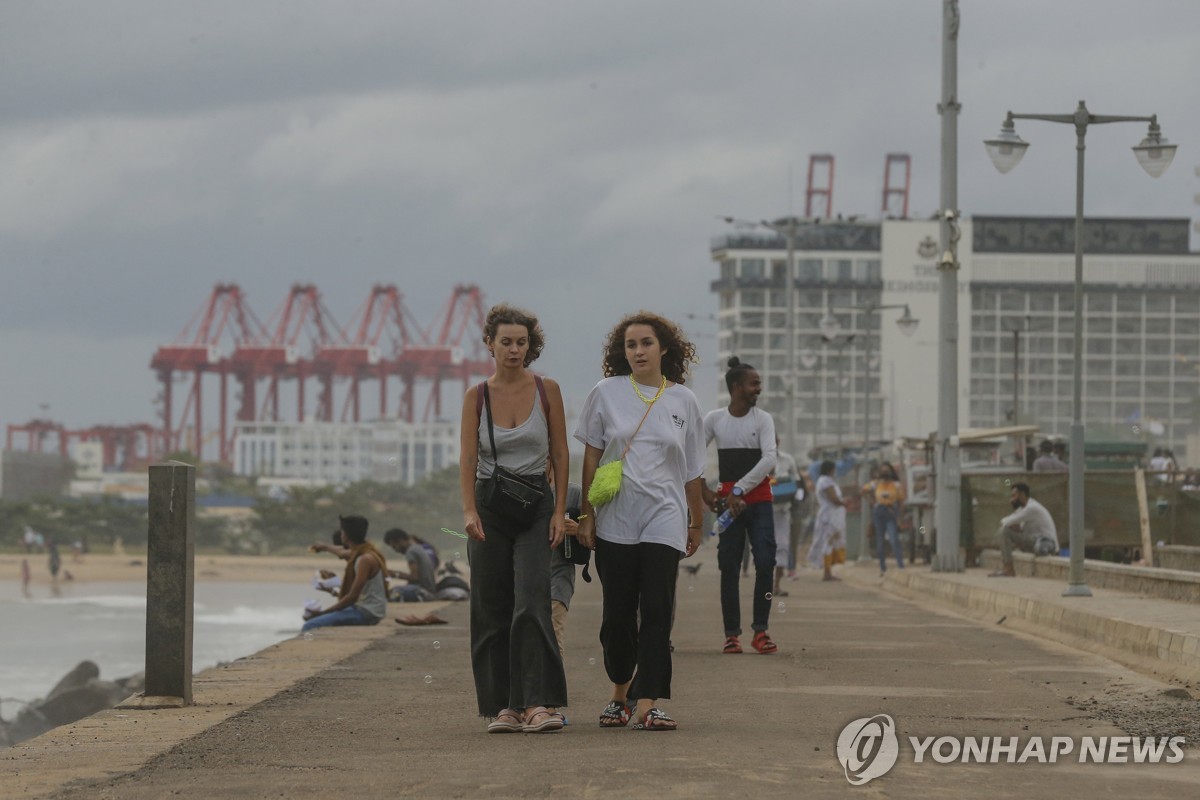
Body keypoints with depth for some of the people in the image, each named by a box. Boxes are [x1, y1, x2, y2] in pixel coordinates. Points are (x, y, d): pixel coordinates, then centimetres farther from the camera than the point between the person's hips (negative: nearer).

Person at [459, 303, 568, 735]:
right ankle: (503, 706, 8)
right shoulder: (477, 396, 2)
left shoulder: (547, 390, 1)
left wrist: (559, 511, -4)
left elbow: (560, 455, 3)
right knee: (492, 610, 2)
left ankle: (536, 703, -20)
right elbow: (468, 457, -6)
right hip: (490, 505, 2)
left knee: (532, 602, -15)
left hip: (536, 505, -2)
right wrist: (469, 511, -20)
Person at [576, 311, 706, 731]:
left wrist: (697, 524, 16)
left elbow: (693, 471, 13)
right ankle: (620, 693, 21)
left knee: (656, 611, -9)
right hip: (615, 521, 0)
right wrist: (586, 514, 3)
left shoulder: (683, 400, 7)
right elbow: (591, 457, 7)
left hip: (664, 519, 0)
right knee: (617, 614, 3)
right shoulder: (606, 394, 4)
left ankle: (647, 704, -11)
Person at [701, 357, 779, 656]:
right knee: (729, 567, 0)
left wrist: (739, 490, -17)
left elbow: (769, 459, -11)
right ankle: (732, 633, 3)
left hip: (758, 500, -1)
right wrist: (705, 492, -1)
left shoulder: (763, 419, 1)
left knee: (765, 561, -11)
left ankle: (760, 629, -6)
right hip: (728, 503, 1)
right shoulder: (714, 419, 4)